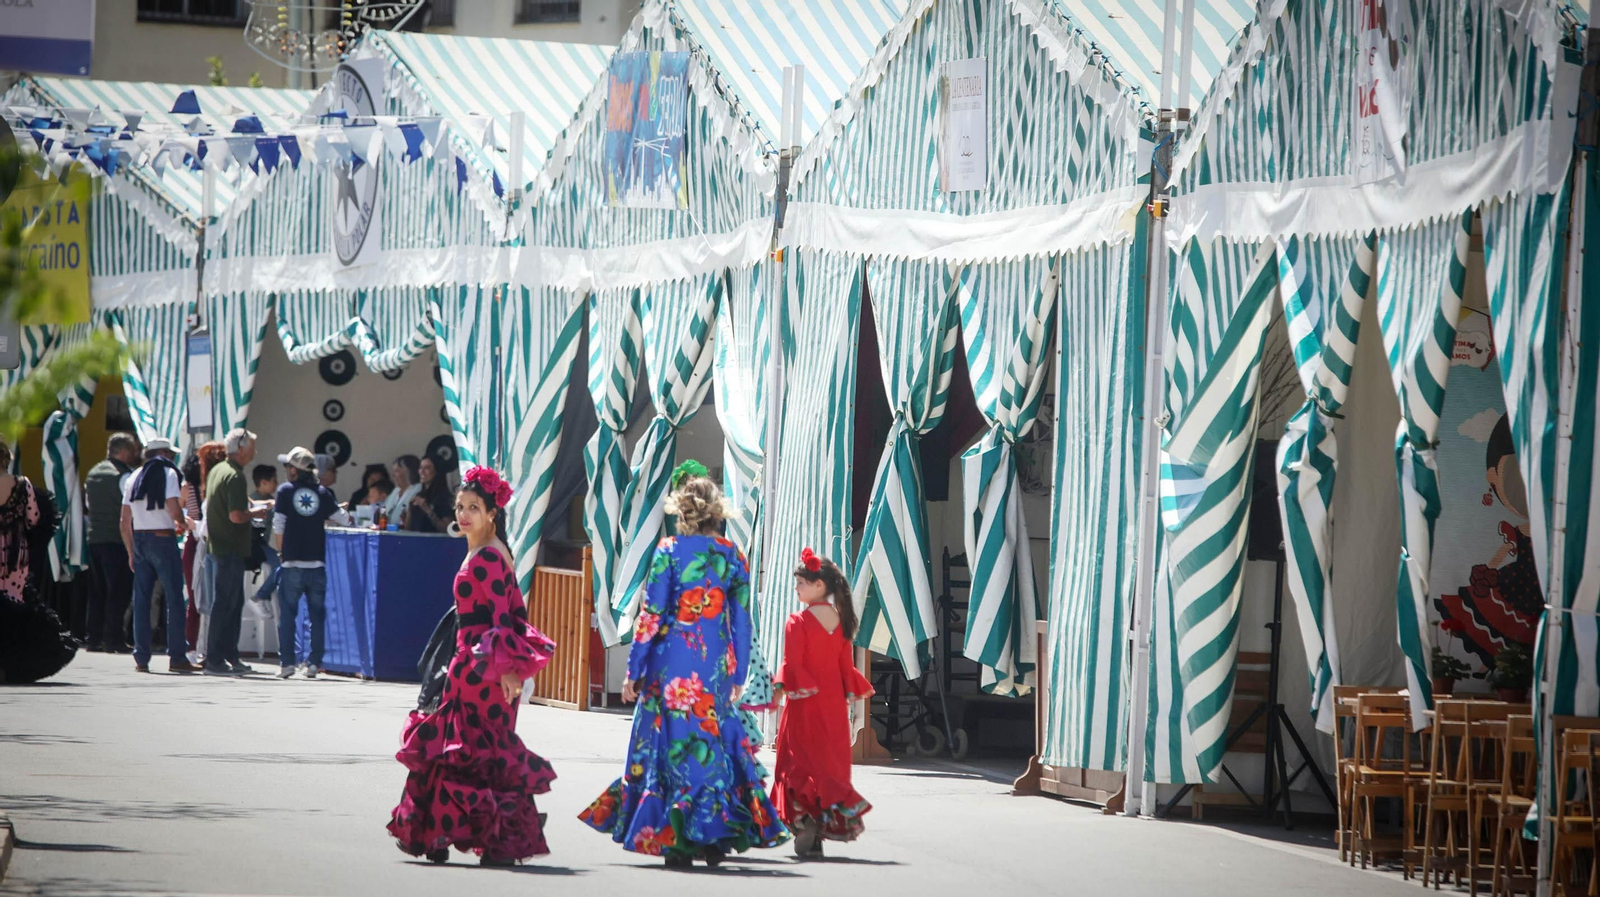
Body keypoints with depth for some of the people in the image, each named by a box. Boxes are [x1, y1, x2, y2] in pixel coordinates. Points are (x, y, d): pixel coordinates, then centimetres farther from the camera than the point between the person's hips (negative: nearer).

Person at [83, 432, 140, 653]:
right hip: (116, 539, -7)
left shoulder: (93, 473, 13)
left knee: (97, 591, 12)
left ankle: (92, 638, 12)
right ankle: (113, 639, -7)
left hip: (93, 537, 7)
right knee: (119, 591, -4)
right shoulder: (123, 475, -12)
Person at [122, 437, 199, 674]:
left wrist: (131, 552, 16)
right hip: (163, 539, -5)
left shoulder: (133, 478, 12)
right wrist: (182, 524, 5)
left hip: (139, 539, 5)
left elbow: (125, 522, 10)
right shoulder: (167, 473, -5)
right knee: (174, 599, -1)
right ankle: (176, 657, -4)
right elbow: (174, 510, -16)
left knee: (141, 600, 7)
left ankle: (141, 658, 4)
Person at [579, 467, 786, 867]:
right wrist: (738, 675, 14)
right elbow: (741, 620, 7)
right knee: (714, 740, 12)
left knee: (675, 743, 3)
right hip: (716, 666, 3)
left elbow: (650, 616, -7)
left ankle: (678, 840, 0)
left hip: (673, 665, -3)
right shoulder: (732, 555, 5)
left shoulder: (669, 552, -5)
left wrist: (634, 670, -1)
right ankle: (715, 837, 10)